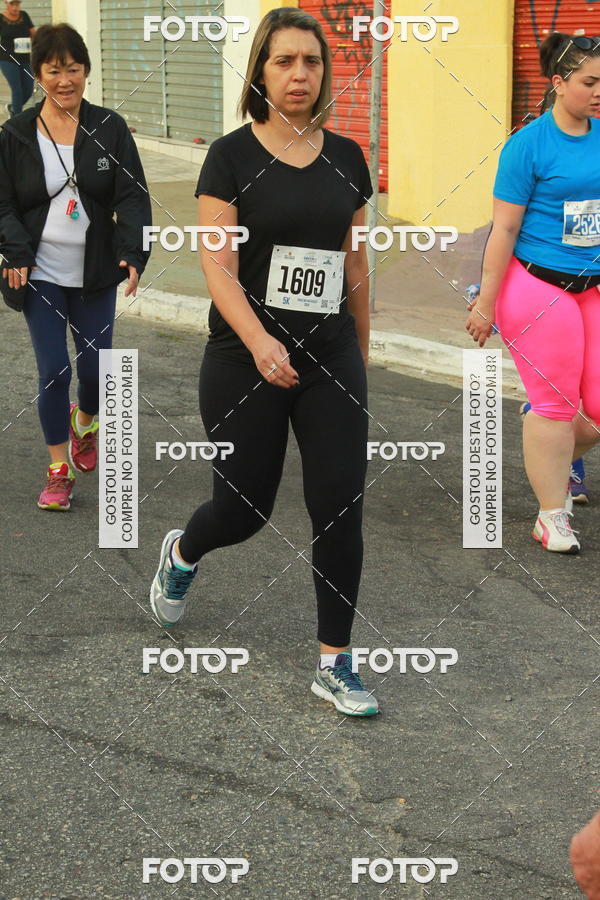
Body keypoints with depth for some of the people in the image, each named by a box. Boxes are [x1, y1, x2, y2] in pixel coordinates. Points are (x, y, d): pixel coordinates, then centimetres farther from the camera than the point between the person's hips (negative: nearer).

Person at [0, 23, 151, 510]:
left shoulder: (110, 129, -1)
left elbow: (133, 195, -5)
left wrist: (133, 254, -20)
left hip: (95, 276, 1)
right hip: (41, 275, -1)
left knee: (95, 368, 6)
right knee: (54, 371, -6)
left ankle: (85, 422, 42)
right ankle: (58, 470, 10)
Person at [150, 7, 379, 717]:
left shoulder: (345, 158, 6)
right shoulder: (233, 156, -6)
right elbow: (217, 267, -12)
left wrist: (362, 352, 19)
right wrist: (259, 342, -27)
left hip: (331, 363, 3)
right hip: (245, 365, -3)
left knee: (340, 507, -2)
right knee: (243, 508, 7)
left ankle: (335, 665, 9)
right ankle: (182, 552, 43)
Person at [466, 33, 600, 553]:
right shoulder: (530, 144, -9)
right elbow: (504, 229, -9)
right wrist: (486, 303, -8)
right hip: (539, 289, -5)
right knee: (555, 404, 0)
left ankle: (556, 465, 34)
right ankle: (551, 518, 14)